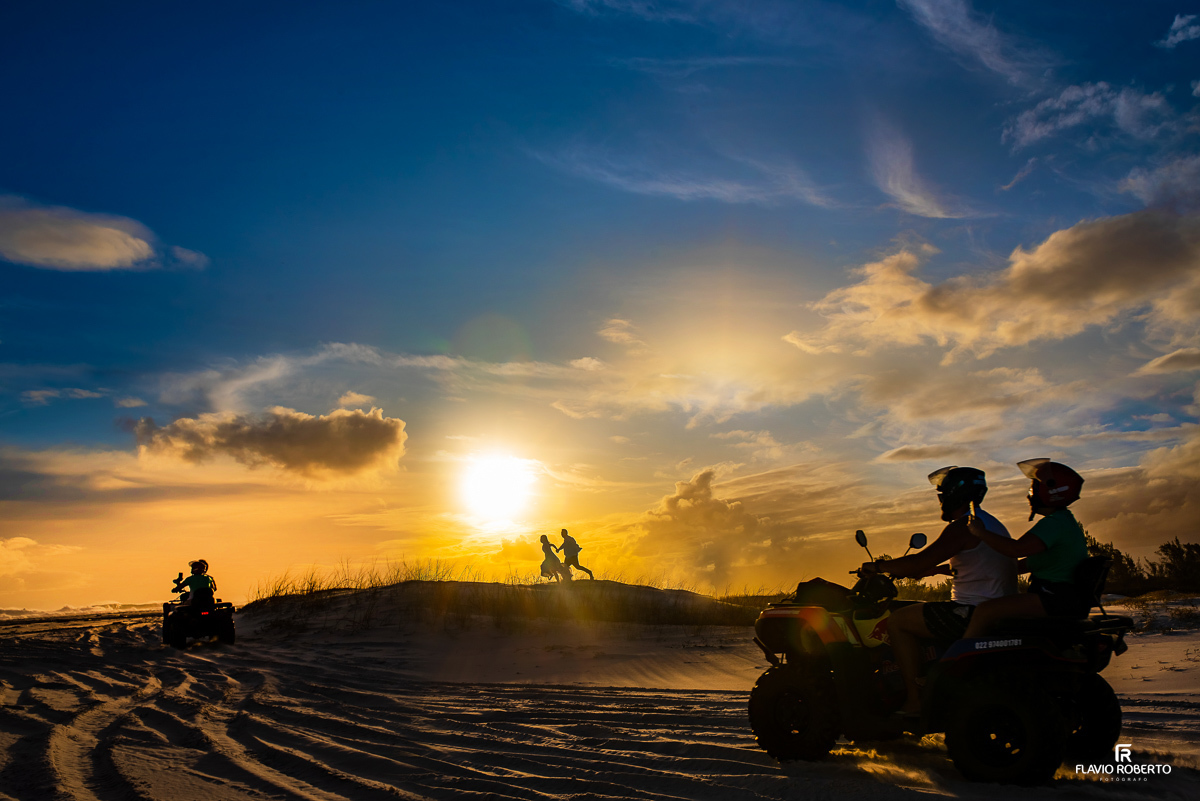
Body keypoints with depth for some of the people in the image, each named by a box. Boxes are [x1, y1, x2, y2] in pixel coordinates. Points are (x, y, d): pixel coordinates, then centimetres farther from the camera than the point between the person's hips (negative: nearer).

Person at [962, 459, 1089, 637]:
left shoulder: (1054, 523, -15)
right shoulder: (1064, 519, 20)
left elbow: (1017, 549, -30)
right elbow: (1030, 563, 26)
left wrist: (981, 533, -20)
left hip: (1057, 599, -12)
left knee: (985, 611, -20)